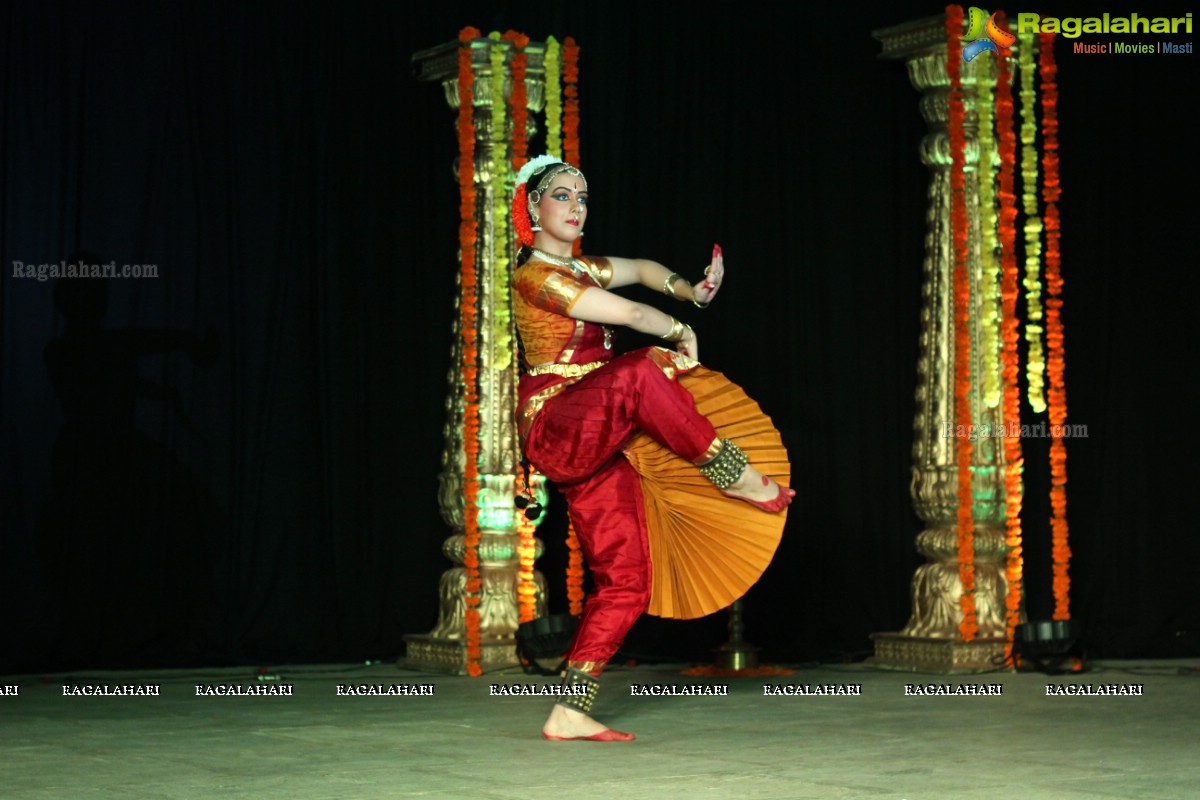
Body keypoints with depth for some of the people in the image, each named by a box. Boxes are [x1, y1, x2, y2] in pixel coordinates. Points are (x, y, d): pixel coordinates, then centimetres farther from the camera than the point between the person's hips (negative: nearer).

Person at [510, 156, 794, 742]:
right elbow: (630, 313, -11)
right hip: (552, 428, -9)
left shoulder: (578, 270, 20)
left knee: (626, 584, 1)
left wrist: (687, 290, 14)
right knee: (639, 373, -36)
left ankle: (569, 713, 2)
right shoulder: (535, 274, -7)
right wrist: (681, 332, 6)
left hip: (594, 443, 9)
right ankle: (735, 476, -23)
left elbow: (642, 270, 33)